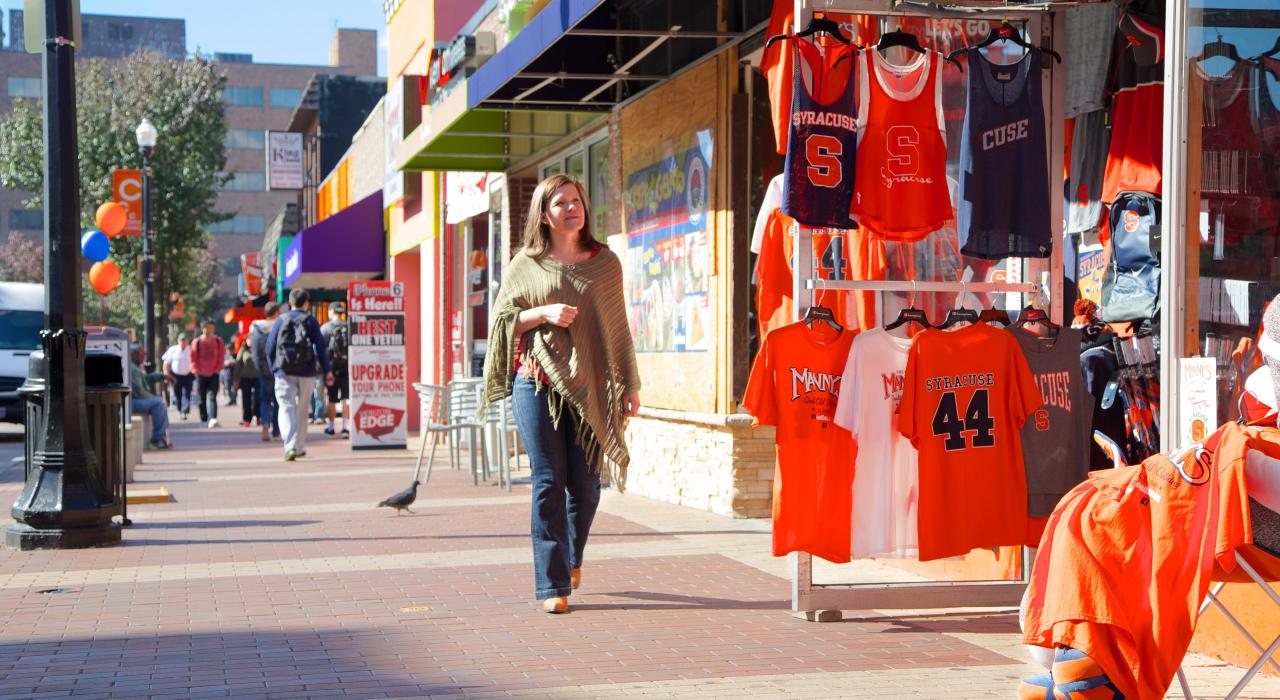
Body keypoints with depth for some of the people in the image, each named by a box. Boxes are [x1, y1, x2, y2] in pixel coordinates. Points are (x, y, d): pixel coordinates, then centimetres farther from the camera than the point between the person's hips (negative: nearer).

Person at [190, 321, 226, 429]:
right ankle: (203, 420, 19)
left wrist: (217, 369, -5)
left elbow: (221, 357, 4)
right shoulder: (197, 342, 0)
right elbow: (193, 358, 2)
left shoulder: (218, 341, 1)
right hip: (201, 375, 1)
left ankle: (212, 419, -26)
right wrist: (197, 371, -6)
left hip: (213, 375, -1)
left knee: (212, 397, -13)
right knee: (202, 399, 7)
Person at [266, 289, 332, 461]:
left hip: (284, 374, 0)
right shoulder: (310, 321, 1)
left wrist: (274, 369, 14)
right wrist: (326, 371, 1)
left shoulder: (280, 321, 4)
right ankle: (300, 447, 23)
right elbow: (320, 347, -3)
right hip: (306, 373, 0)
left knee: (286, 408, -5)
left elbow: (270, 348, 3)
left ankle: (290, 447, -23)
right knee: (301, 410, 15)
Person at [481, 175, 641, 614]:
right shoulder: (525, 265, 7)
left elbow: (618, 327, 12)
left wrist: (629, 385, 9)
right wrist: (543, 314, -10)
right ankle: (553, 585, -2)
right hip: (536, 384, -1)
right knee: (549, 482, -6)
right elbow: (503, 319, 8)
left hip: (589, 388, 1)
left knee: (585, 485, 2)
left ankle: (573, 557, 33)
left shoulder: (605, 263, 10)